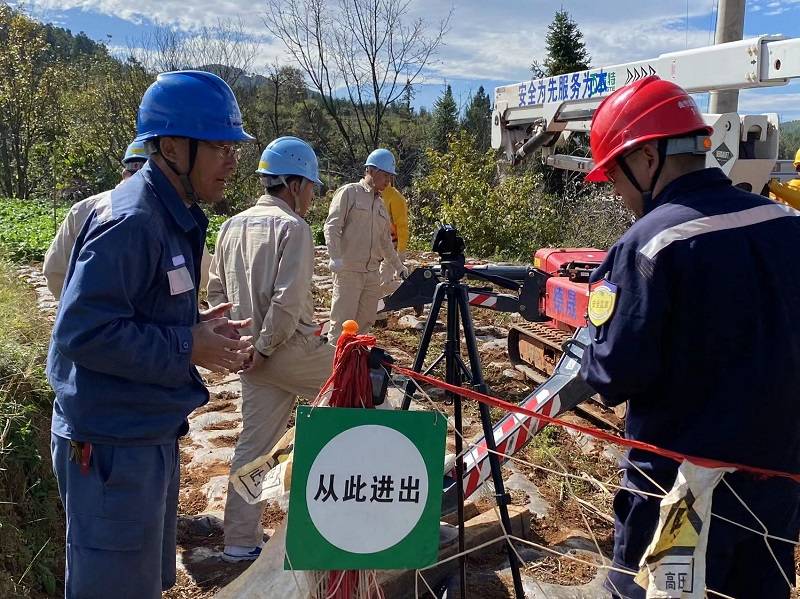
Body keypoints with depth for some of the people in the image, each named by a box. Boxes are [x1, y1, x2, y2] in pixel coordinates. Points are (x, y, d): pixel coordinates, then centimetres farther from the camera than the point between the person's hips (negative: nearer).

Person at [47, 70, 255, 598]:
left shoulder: (176, 216, 7)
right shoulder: (130, 221, -23)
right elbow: (83, 331, -28)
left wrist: (201, 328, 0)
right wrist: (188, 347, -22)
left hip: (151, 434, 9)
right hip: (112, 446, -9)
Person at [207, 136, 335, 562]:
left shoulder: (233, 226, 10)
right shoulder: (292, 227, -13)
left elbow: (216, 290, 13)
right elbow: (288, 301, -22)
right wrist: (265, 347, -12)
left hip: (256, 355, 7)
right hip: (292, 349, -7)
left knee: (253, 442, 12)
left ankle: (240, 541, 18)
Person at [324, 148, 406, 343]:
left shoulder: (381, 205, 19)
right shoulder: (349, 192, -2)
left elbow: (385, 241, 28)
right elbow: (332, 227, -10)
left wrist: (399, 266, 29)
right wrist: (336, 257, -22)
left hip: (373, 273, 7)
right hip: (348, 271, -7)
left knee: (366, 320, 8)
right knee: (342, 323, -8)